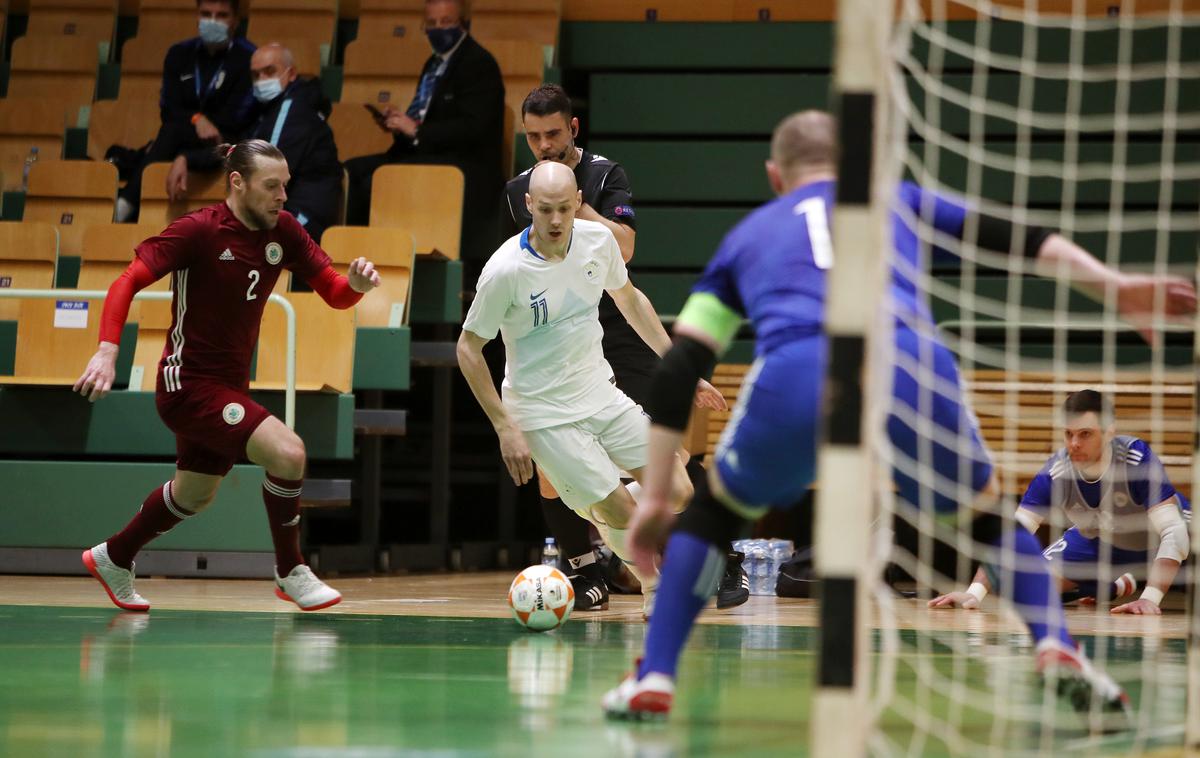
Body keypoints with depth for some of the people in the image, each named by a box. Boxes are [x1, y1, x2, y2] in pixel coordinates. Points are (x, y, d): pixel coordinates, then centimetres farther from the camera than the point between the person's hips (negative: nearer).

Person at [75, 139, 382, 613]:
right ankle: (290, 573, -5)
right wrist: (107, 351, -34)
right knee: (287, 452, -22)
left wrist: (356, 283, -23)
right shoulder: (199, 231, -18)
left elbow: (335, 294, 1)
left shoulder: (283, 232, 0)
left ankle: (113, 558, 46)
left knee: (195, 494, 25)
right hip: (188, 383, -8)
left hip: (228, 387, 8)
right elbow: (127, 283, -21)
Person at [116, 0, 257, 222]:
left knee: (172, 132, -33)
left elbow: (236, 118, -8)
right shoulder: (179, 54, 11)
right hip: (182, 144, 4)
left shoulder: (248, 58, -4)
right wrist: (196, 120, -19)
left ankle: (127, 206, -40)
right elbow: (169, 110, 3)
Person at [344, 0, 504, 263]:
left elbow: (472, 127, -19)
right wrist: (401, 122, 2)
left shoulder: (479, 64, -8)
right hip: (423, 153, 9)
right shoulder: (435, 63, 19)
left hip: (464, 167, -9)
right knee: (350, 171, -7)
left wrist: (417, 131, -20)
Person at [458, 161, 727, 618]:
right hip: (545, 414, -5)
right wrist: (505, 428, -15)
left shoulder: (598, 239, -7)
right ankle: (654, 582, 19)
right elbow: (468, 348, -12)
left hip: (602, 395, 5)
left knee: (676, 494, -1)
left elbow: (629, 299, 13)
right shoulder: (505, 270, -22)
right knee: (620, 511, -12)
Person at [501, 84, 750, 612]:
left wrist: (573, 202, -19)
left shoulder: (605, 175, -2)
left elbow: (623, 247, -17)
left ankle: (727, 560, 1)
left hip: (617, 335, -4)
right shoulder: (517, 191, 10)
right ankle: (588, 578, 3)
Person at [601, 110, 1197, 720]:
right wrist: (1113, 285, 14)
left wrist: (655, 497, 29)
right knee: (987, 509, 28)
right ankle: (1056, 646, 8)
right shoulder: (899, 199, 35)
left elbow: (675, 376, 27)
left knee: (715, 509, 28)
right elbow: (1019, 239, 21)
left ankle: (653, 679, 18)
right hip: (910, 368, 0)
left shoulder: (746, 236, 35)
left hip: (794, 382, 0)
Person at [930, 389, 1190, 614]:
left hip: (1156, 538, -2)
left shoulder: (1138, 460, -38)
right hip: (1100, 540, 2)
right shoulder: (1055, 472, -29)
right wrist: (975, 593, -43)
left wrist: (1150, 599, -51)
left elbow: (1173, 531, -41)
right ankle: (1119, 587, 12)